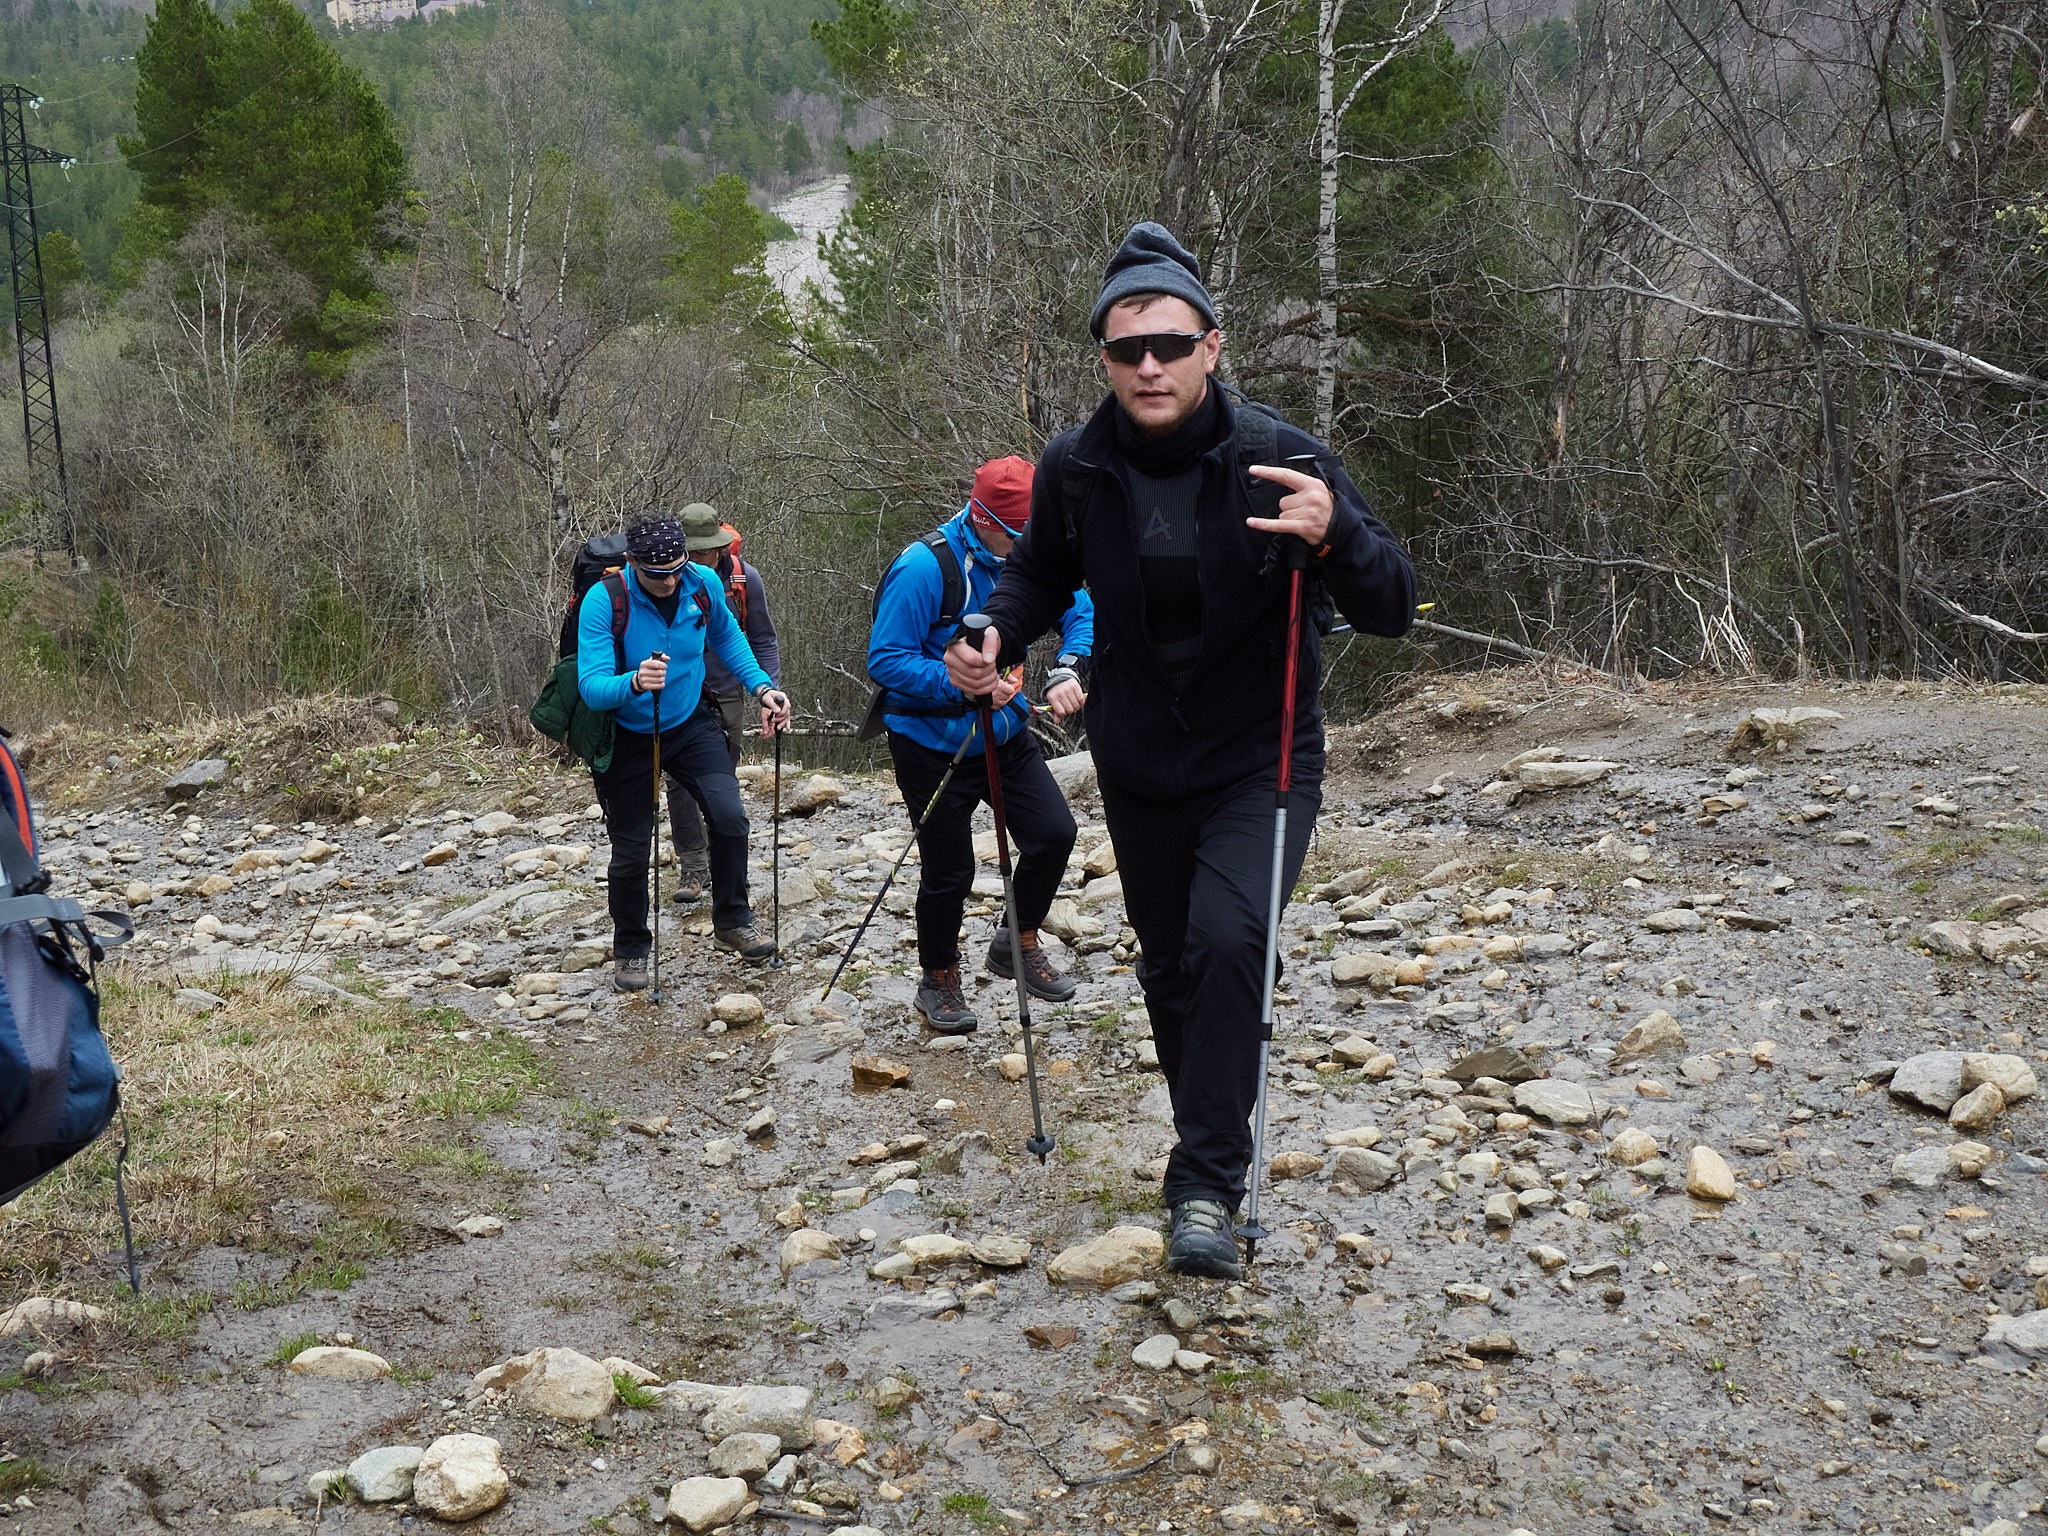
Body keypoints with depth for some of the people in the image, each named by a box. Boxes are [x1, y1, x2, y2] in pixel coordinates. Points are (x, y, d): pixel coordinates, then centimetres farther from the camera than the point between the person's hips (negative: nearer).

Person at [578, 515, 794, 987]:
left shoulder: (703, 584, -13)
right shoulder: (603, 601, -25)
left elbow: (728, 638, 9)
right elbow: (591, 686, -32)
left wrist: (761, 687, -1)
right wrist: (634, 682, -52)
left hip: (691, 724, 3)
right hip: (629, 739, -3)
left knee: (729, 815, -15)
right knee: (631, 850, 5)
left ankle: (732, 921, 8)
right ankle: (630, 949, 28)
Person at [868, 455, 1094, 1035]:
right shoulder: (924, 568, -22)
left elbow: (1082, 612, 4)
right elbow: (885, 661, -23)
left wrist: (1066, 670, -16)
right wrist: (965, 686, -33)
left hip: (1006, 733, 5)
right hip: (934, 746, -5)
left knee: (1054, 833, -5)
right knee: (949, 871, 4)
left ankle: (1018, 942, 20)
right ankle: (939, 981, 28)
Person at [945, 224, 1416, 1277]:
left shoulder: (1282, 460, -18)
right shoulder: (1076, 469, -9)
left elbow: (1393, 611, -17)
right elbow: (1043, 573, 13)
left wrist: (1334, 535, -38)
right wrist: (995, 635, -8)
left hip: (1260, 757, -3)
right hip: (1139, 765, 4)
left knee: (1227, 937, -24)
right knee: (1170, 968, 14)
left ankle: (1206, 1188, -12)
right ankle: (1213, 1151, 37)